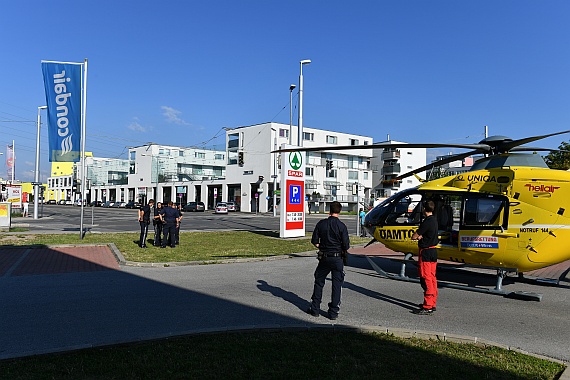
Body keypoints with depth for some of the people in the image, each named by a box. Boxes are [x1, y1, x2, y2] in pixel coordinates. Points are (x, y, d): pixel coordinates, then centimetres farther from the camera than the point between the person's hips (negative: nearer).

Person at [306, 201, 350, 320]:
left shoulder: (321, 224, -3)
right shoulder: (341, 226, -11)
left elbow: (314, 241, -1)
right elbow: (346, 246, -12)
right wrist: (342, 249, 10)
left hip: (324, 258, 2)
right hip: (338, 258, -2)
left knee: (319, 283, 16)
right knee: (336, 285, 7)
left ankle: (315, 309, 20)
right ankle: (333, 312, 10)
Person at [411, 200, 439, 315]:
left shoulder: (427, 222, -19)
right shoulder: (434, 220, 11)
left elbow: (414, 237, -16)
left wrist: (418, 236, 3)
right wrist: (420, 236, -4)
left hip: (426, 252, -9)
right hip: (433, 251, 9)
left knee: (426, 278, -7)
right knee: (432, 277, 13)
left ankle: (428, 307, -6)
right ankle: (432, 303, 21)